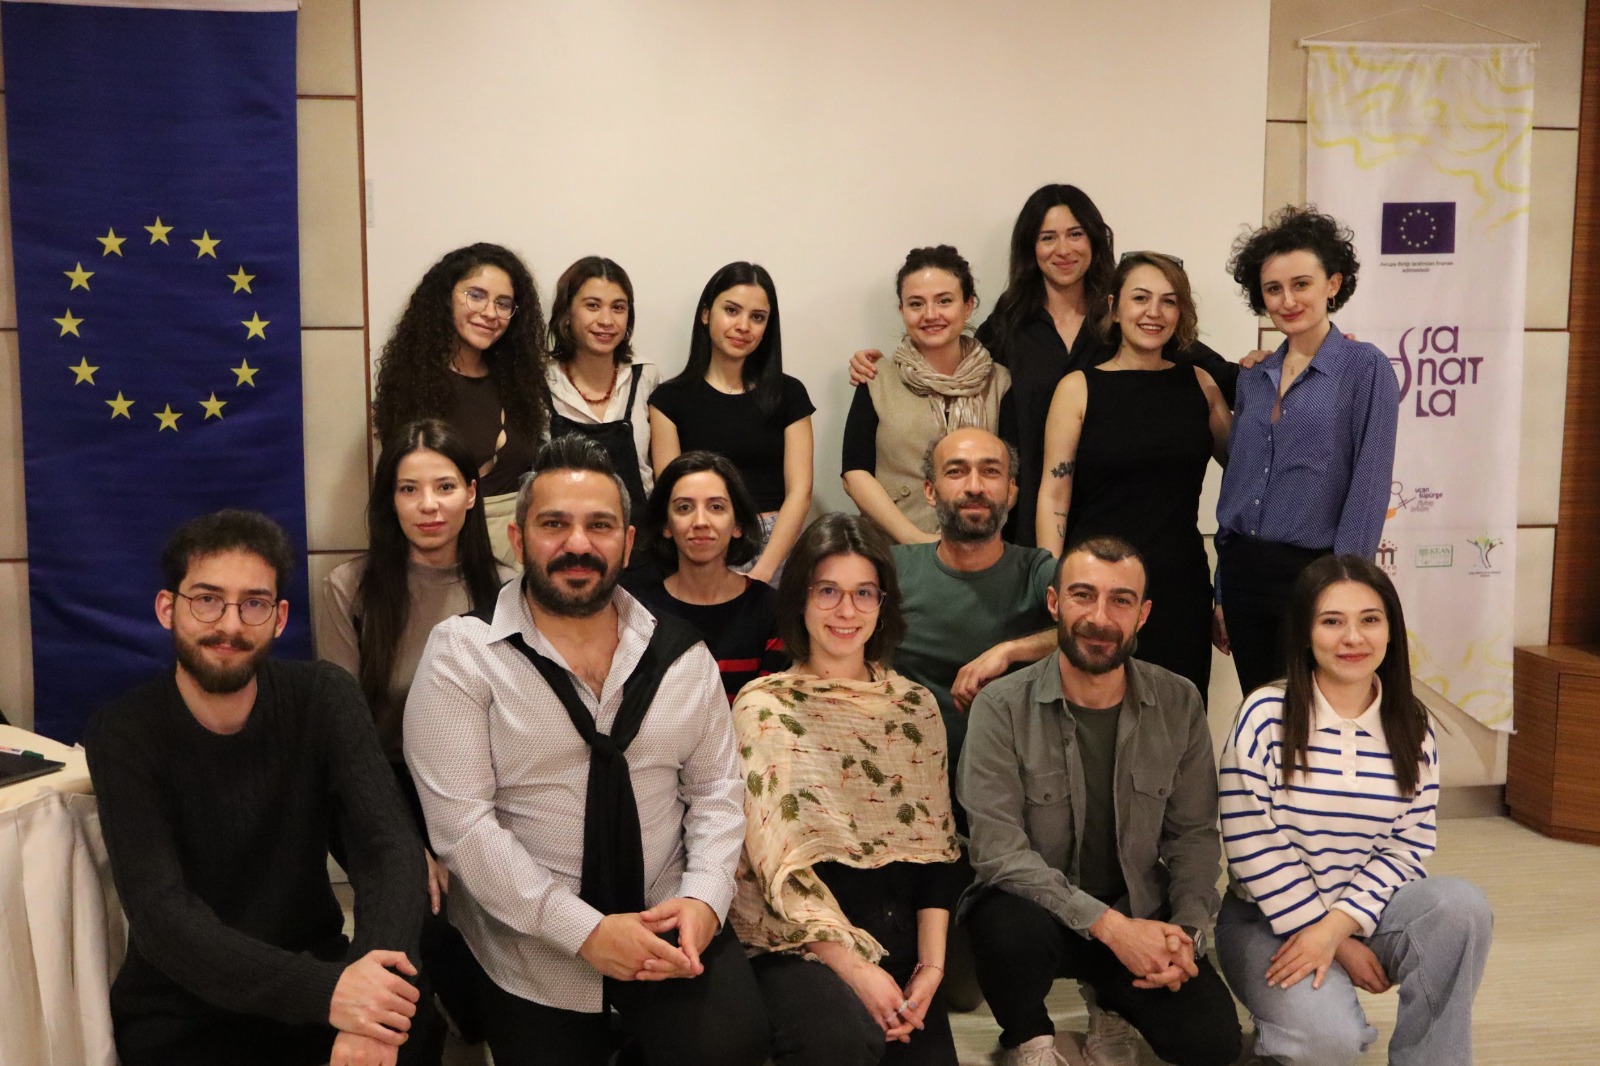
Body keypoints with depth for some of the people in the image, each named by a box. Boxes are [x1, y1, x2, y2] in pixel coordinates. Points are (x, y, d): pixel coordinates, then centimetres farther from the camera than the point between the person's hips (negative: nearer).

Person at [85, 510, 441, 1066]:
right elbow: (162, 915, -22)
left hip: (312, 970, 2)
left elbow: (389, 846, -17)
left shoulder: (323, 697, -7)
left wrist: (362, 994, -36)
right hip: (178, 1012, -2)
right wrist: (324, 990, -36)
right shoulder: (123, 734, -12)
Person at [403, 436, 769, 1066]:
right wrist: (585, 930, -20)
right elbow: (460, 821, -15)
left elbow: (715, 789, 7)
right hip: (530, 949, -2)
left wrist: (704, 898, -12)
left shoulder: (680, 654, 3)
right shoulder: (460, 653, -9)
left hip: (666, 921, 2)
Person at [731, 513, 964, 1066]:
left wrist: (931, 963, -6)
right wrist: (856, 969, -16)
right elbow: (777, 859, -9)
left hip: (900, 938, 4)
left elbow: (938, 846, 8)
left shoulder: (916, 705, 11)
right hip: (799, 940, -4)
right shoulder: (764, 705, -1)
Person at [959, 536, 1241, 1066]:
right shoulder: (1002, 707, -15)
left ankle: (1110, 1003, 17)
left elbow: (1194, 834, 2)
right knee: (1014, 931, -36)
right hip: (1036, 906, -3)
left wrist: (1188, 931, -14)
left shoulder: (1179, 705, -3)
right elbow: (999, 851, -20)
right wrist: (1108, 924, -26)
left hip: (1139, 914, 3)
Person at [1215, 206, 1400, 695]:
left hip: (1310, 575, -5)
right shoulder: (1253, 377, 11)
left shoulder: (1365, 369, -5)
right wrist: (1221, 593, 13)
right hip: (1243, 571, 5)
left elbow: (1368, 490, -10)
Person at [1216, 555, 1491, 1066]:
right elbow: (1253, 849, -15)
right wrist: (1339, 946, -13)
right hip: (1270, 918, -4)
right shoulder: (1266, 716, -13)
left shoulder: (1412, 728, 0)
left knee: (1461, 904, -25)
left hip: (1366, 909, 4)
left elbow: (1408, 846, -3)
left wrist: (1335, 928, -17)